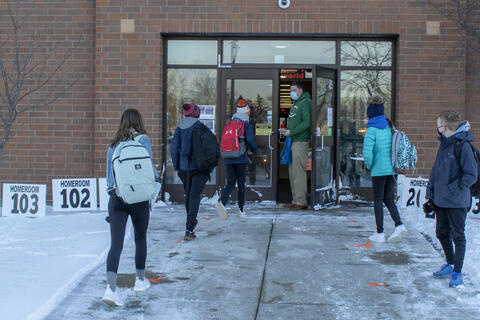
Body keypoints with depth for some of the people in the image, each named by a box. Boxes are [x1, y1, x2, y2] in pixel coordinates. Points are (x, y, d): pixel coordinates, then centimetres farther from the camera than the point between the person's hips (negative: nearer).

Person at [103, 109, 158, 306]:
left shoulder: (113, 145, 11)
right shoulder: (143, 140, -1)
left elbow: (109, 173, 14)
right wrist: (156, 176, 14)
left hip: (116, 198, 2)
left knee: (115, 243, -4)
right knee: (140, 238, 18)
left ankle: (111, 288, -18)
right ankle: (140, 280, 31)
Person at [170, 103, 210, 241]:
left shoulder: (179, 129, 2)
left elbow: (174, 149, 1)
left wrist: (177, 167, 10)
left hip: (184, 167, 4)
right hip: (199, 167, -4)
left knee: (188, 194, 20)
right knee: (194, 196, -6)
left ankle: (191, 222, 38)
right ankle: (189, 229, -16)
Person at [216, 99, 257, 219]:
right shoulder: (246, 124, -4)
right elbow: (249, 140, -16)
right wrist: (254, 149, 3)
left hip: (229, 159, 4)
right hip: (241, 159, -4)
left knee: (230, 183, 5)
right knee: (241, 184, 7)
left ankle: (221, 202, -19)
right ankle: (241, 210, 11)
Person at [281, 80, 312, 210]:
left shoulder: (305, 102, -8)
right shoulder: (296, 103, 22)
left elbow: (307, 123, -17)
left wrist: (291, 132, -16)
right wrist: (286, 130, 11)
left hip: (301, 141, -10)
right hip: (294, 142, 10)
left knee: (299, 172, -9)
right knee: (292, 172, 11)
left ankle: (301, 202, -5)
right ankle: (295, 200, 17)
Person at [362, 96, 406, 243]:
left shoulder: (372, 129, -12)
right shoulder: (390, 127, 7)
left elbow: (367, 152, -19)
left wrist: (369, 166, -2)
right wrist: (394, 162, 15)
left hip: (379, 170, -6)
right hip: (392, 169, 6)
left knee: (378, 200, 5)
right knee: (388, 199, 16)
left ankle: (380, 233, 9)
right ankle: (399, 224, 0)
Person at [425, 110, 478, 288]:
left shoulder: (462, 145, -16)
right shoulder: (444, 144, 9)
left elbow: (471, 174, -18)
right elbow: (436, 171, 16)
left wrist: (454, 189, -19)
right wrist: (430, 193, 12)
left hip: (457, 202, -8)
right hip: (441, 200, 8)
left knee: (458, 236, 4)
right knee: (442, 233, 17)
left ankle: (457, 273, 14)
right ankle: (450, 264, 34)